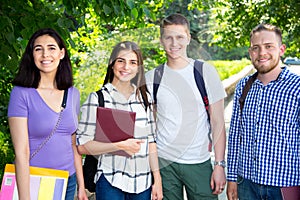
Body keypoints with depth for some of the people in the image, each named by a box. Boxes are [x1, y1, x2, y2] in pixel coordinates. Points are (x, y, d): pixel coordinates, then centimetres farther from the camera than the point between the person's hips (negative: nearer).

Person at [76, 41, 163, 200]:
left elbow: (150, 141, 11)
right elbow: (82, 146, -9)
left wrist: (157, 179, 8)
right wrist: (120, 146, -18)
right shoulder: (97, 98, -4)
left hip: (143, 183, 4)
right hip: (110, 183, -4)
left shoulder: (144, 97, 10)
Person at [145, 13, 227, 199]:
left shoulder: (206, 72, -1)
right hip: (163, 162, 1)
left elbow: (218, 122, 0)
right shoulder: (151, 78, 3)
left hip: (199, 163, -1)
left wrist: (220, 164, -5)